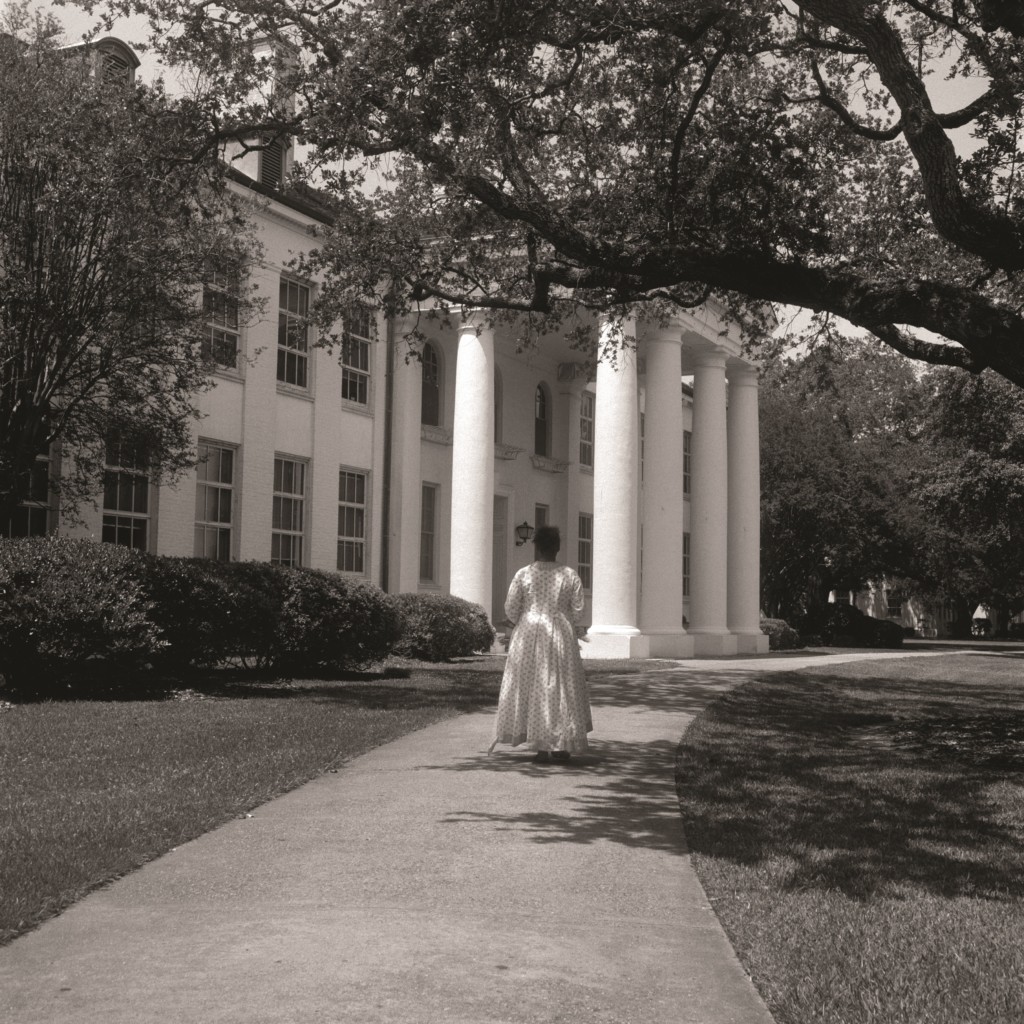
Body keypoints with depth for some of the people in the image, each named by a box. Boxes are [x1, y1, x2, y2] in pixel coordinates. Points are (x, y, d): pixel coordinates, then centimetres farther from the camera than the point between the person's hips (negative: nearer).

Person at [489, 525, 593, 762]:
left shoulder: (523, 574, -5)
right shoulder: (570, 576, -3)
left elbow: (511, 608, -4)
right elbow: (577, 611, -2)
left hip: (528, 637, 0)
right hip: (561, 637, 0)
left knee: (531, 687, 8)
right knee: (561, 687, 9)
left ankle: (542, 747, 6)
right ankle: (561, 746, 9)